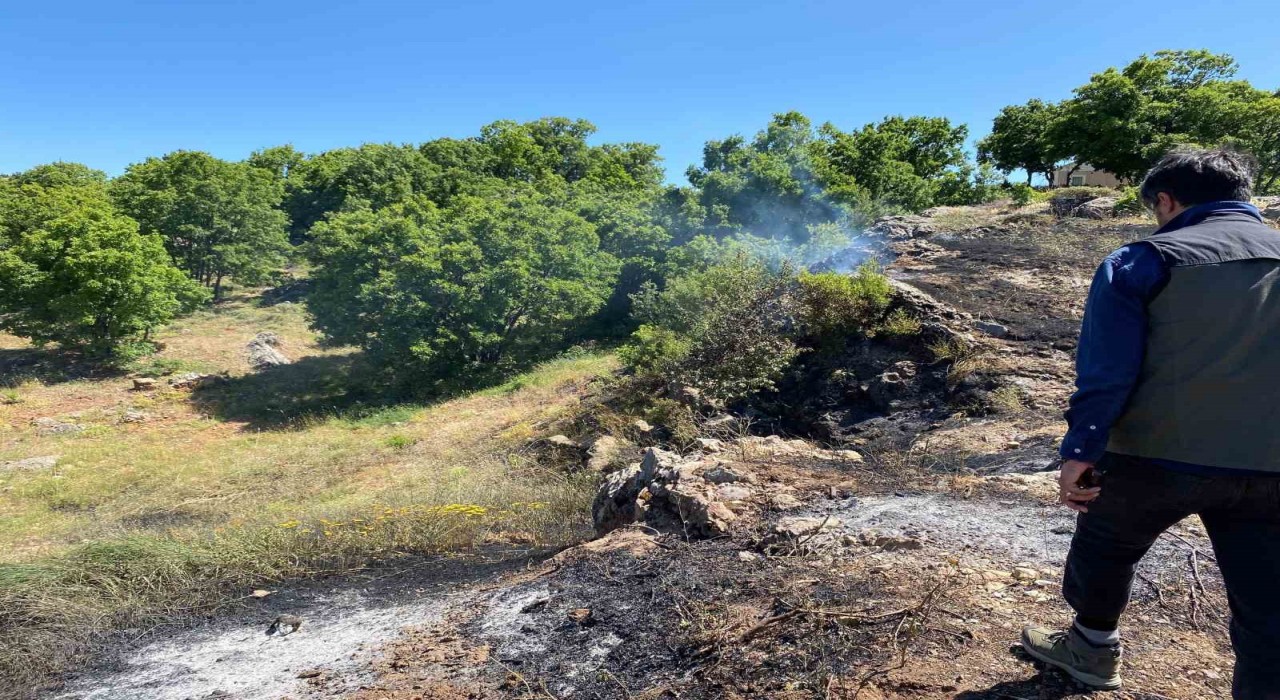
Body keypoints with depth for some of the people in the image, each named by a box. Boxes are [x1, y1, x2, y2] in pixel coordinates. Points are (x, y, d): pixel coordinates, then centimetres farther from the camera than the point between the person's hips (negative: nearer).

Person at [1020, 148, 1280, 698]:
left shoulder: (1142, 262, -6)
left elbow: (1107, 368, -14)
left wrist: (1080, 450, -13)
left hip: (1158, 454, -3)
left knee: (1105, 547, 22)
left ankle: (1092, 648, 41)